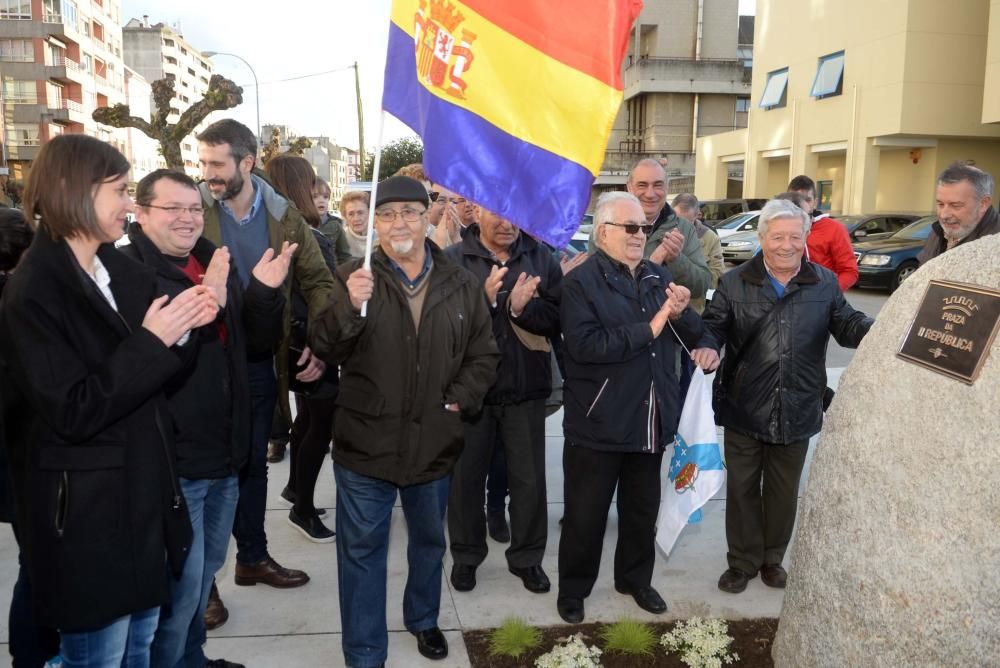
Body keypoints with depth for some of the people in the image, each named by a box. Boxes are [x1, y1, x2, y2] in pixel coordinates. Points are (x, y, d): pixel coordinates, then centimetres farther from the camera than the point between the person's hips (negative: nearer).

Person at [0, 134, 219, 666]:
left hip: (144, 494, 7)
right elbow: (72, 412, -23)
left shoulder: (123, 271, 6)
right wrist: (150, 341, -23)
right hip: (86, 512, -7)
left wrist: (182, 327, -6)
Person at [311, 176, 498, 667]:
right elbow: (325, 350, -13)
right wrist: (349, 306, -31)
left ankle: (423, 620, 47)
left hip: (434, 443, 3)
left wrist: (459, 401, -5)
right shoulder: (352, 278, -6)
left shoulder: (461, 285, 1)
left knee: (429, 541, 22)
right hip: (366, 443, -2)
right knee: (362, 551, 7)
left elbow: (483, 355, 8)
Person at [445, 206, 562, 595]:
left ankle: (527, 557, 31)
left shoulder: (541, 259, 1)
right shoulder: (454, 260, -6)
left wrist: (524, 308, -22)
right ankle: (466, 555, 34)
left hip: (525, 388, 2)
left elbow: (559, 319, -5)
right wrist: (484, 299, -28)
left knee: (529, 479, 11)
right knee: (466, 475, 14)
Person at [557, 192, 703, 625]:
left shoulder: (659, 276, 9)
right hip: (598, 423, -6)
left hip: (650, 420, 6)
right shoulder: (580, 282, -11)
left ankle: (635, 579, 41)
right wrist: (648, 329, -24)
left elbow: (693, 336, 8)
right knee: (585, 514, 8)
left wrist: (680, 314, -14)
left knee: (642, 509, 21)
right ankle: (573, 589, 28)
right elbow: (584, 345, -26)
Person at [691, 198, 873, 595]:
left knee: (784, 491, 17)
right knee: (742, 488, 11)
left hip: (798, 410, 1)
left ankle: (772, 558, 37)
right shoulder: (734, 283, -2)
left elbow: (848, 325, 1)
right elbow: (713, 325, -2)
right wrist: (708, 347, -25)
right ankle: (742, 561, 28)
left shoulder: (825, 283, 2)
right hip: (744, 409, -1)